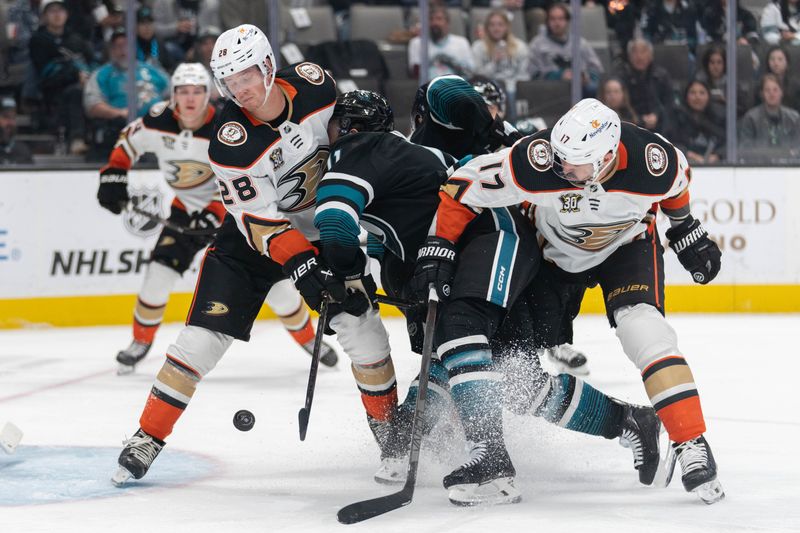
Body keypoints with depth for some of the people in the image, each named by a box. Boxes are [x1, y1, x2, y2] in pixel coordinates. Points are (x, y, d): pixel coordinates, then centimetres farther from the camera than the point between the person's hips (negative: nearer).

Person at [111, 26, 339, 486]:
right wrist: (302, 262, -36)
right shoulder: (230, 140, -25)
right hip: (255, 234, -3)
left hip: (322, 221, 3)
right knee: (203, 336, -9)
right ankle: (148, 438, 2)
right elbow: (259, 222, -25)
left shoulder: (313, 83, -16)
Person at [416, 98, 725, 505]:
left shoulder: (652, 160, -32)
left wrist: (686, 231, 7)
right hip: (553, 249, 1)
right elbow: (464, 186, -22)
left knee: (643, 331, -23)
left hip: (627, 245, -1)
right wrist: (439, 249, -20)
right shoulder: (535, 161, -37)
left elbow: (677, 183, -5)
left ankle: (692, 446, -19)